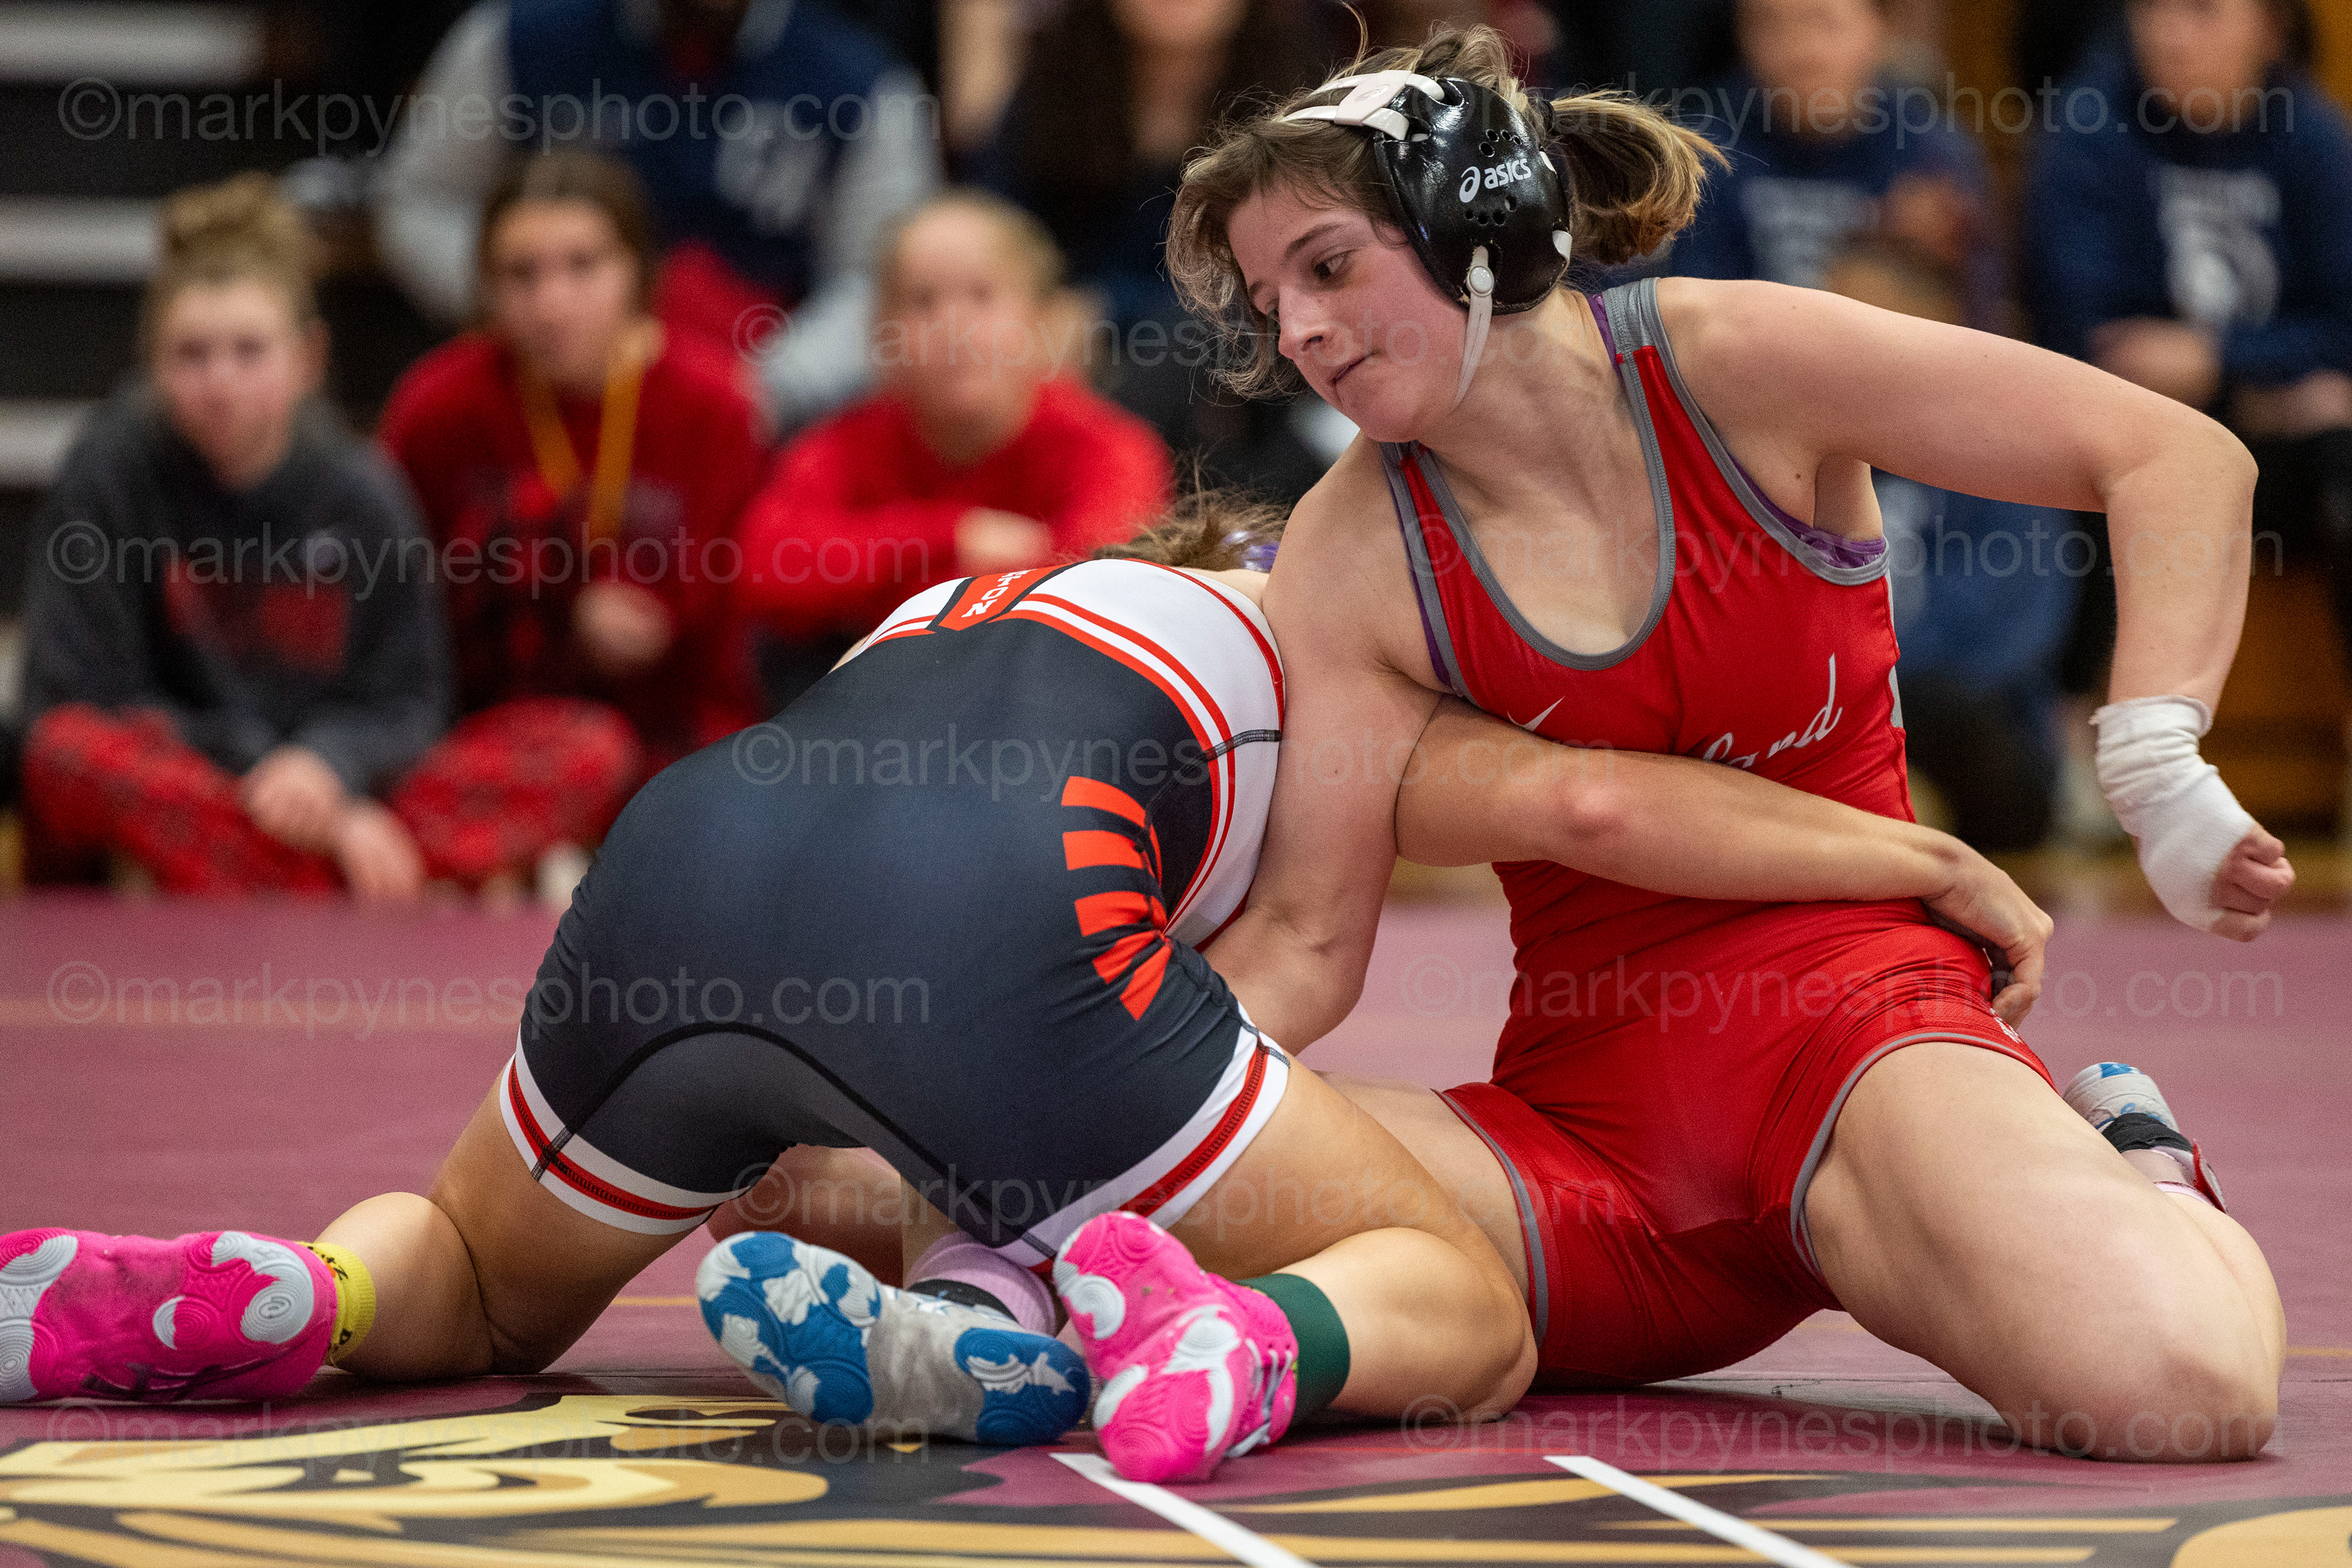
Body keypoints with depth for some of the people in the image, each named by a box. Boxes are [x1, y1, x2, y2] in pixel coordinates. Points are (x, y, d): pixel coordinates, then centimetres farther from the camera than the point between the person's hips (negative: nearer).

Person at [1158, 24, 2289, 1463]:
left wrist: (2159, 771, -15)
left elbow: (2183, 458, -3)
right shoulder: (1352, 560, 0)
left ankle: (2132, 1190, 5)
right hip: (1585, 1100, 2)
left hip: (1859, 1024, -2)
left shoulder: (1733, 363, -6)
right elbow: (1305, 942, -3)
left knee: (2184, 1378, -32)